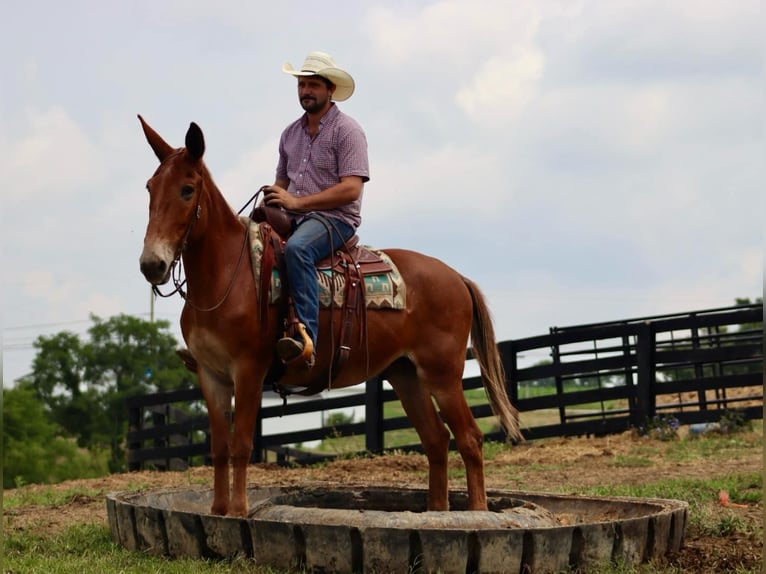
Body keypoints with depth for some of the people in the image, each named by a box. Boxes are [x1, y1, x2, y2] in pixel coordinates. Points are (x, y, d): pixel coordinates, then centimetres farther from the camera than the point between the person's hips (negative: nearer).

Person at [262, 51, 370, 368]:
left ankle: (306, 335, -48)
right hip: (293, 221, 8)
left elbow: (351, 188, -15)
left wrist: (296, 201, -18)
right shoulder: (291, 134, 18)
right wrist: (271, 201, 0)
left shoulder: (347, 131, -5)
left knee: (296, 248, -38)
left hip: (335, 218, -8)